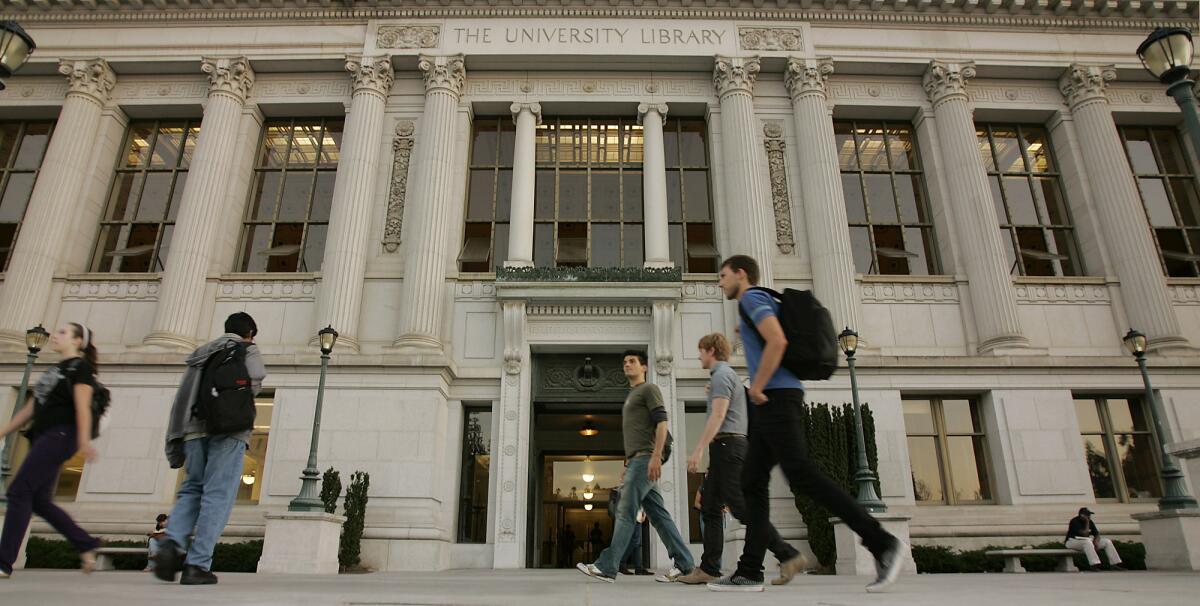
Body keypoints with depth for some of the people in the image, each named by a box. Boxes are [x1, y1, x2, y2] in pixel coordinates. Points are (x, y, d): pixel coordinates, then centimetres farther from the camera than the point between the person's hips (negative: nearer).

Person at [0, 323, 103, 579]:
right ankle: (87, 545, 11)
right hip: (42, 437, 9)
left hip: (60, 435, -9)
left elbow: (82, 406, -14)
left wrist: (84, 440, -23)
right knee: (39, 500, 5)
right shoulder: (54, 370, 23)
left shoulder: (80, 366, -2)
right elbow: (30, 408, 24)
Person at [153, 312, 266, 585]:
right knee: (218, 495, -4)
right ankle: (197, 565, -8)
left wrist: (176, 441, 14)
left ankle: (172, 544, -11)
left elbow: (182, 397, 16)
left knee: (192, 489, 13)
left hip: (195, 429, 5)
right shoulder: (248, 350, 10)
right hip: (229, 430, -5)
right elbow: (254, 381, -10)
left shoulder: (201, 353, 25)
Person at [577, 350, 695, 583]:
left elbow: (662, 422, -13)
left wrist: (656, 456, -22)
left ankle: (606, 568, -11)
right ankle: (683, 564, 7)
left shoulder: (649, 389, -1)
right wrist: (628, 464, 22)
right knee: (658, 514, 6)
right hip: (636, 460, 9)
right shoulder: (631, 396, 26)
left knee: (625, 511, -11)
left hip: (645, 459, -9)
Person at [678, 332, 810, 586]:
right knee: (709, 506, 7)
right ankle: (709, 569, 7)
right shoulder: (728, 375, 24)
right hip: (727, 449, 10)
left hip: (726, 446, -10)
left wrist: (698, 451, -22)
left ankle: (788, 555, -10)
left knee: (741, 506, -12)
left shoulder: (721, 375, -7)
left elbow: (718, 416, -18)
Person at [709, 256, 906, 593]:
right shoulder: (764, 305, 27)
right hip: (772, 403, 10)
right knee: (752, 481, 4)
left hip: (775, 397, -10)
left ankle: (883, 544, -13)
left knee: (802, 476, -15)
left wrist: (756, 388, -14)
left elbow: (778, 341, -19)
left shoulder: (752, 298, -3)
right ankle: (749, 572, 1)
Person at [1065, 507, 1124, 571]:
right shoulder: (1075, 521, -18)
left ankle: (1114, 564, -6)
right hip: (1072, 542, -8)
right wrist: (1087, 522, -19)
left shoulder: (1090, 522, 8)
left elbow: (1097, 534, 7)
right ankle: (1094, 565, -46)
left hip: (1088, 541, 8)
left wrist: (1096, 541, -15)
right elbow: (1085, 534, -26)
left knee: (1107, 542, -3)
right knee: (1087, 541, -40)